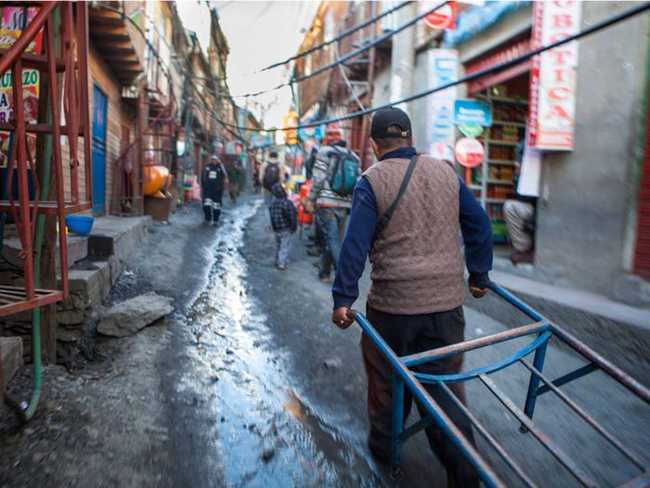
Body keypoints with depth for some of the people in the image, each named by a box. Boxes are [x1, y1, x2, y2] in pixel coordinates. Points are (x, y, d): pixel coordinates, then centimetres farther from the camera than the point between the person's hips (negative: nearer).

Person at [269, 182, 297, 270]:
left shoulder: (272, 202, 0)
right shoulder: (287, 203, -22)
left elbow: (272, 216, 9)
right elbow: (292, 217, -17)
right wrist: (294, 227, -4)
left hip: (276, 228, 7)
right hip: (285, 229, -7)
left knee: (278, 245, 22)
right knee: (285, 246, 2)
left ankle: (278, 261, 32)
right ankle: (282, 263, -1)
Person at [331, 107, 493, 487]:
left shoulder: (372, 181, -7)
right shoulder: (446, 172, 6)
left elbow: (355, 244, -13)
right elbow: (479, 225, 11)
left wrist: (343, 298, -9)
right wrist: (479, 276, 20)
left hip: (393, 303, -3)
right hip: (448, 300, 4)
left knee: (387, 377, 17)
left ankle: (383, 444, 36)